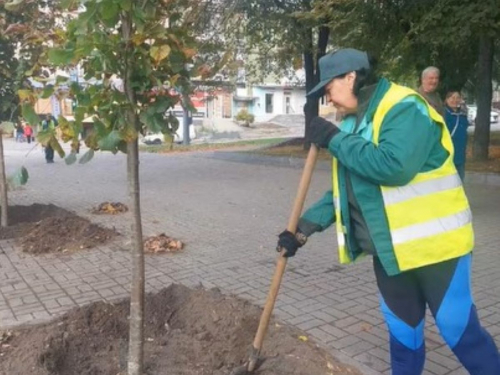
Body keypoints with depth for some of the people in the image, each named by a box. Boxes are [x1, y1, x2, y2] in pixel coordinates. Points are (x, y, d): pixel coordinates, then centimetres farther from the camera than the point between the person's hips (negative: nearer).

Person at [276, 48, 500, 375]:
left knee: (458, 328, 4)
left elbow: (394, 166, -34)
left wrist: (335, 140, -22)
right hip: (389, 247, 8)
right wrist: (304, 229, 4)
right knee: (402, 329, 19)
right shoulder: (353, 122, 10)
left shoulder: (405, 108, -16)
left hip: (434, 242, -7)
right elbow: (343, 188, 13)